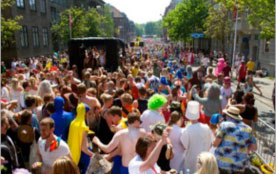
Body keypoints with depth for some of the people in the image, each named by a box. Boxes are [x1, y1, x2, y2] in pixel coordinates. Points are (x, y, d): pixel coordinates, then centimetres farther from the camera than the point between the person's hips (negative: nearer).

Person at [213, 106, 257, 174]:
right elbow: (254, 147, 5)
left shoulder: (225, 125, -8)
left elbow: (215, 143, -11)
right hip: (239, 167, 4)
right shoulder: (247, 128, 6)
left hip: (222, 164, -4)